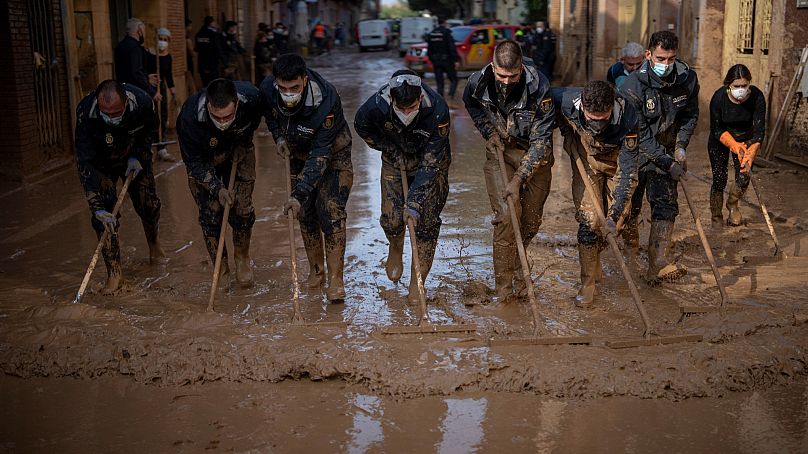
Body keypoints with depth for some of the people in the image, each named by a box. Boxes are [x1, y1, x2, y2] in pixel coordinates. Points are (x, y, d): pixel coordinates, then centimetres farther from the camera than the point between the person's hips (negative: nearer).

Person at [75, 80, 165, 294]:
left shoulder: (142, 101, -31)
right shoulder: (85, 113, -38)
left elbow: (149, 130, -5)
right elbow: (85, 164, -38)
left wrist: (138, 156, -16)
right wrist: (98, 208, -44)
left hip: (134, 158, 2)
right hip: (101, 162, -2)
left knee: (148, 204, 5)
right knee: (103, 216, -15)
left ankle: (153, 242, 38)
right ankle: (114, 273, -6)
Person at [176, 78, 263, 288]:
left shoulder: (251, 97, -33)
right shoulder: (190, 117, -39)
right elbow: (194, 161, -24)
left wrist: (242, 144, -8)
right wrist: (217, 188, -31)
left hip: (238, 151, 2)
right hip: (203, 160, -1)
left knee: (242, 209, -3)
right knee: (210, 213, -4)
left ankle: (242, 257, 23)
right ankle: (221, 269, 15)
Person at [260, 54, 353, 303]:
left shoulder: (326, 101, -39)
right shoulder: (268, 88, -23)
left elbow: (321, 154, -37)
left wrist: (299, 194, -41)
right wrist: (278, 137, -11)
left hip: (333, 154, -5)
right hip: (299, 153, 5)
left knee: (331, 212, -15)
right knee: (305, 213, 7)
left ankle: (335, 278, -9)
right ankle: (315, 269, 23)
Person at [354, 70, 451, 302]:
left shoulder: (437, 109, -35)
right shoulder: (376, 105, -30)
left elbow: (431, 163, -32)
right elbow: (362, 127, -4)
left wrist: (415, 201, -34)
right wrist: (390, 150, -9)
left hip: (431, 163, -1)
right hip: (395, 159, 2)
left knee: (427, 220, -7)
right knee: (391, 217, -7)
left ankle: (417, 283, 6)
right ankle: (396, 250, 30)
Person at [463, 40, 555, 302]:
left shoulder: (539, 88, -28)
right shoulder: (479, 82, -18)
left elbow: (541, 140, -24)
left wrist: (519, 178, -28)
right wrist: (489, 132, -3)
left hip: (534, 154, 0)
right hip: (500, 150, 1)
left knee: (532, 219, 4)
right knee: (506, 214, -14)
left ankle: (515, 265, 32)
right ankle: (504, 283, -5)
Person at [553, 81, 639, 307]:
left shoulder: (627, 117, -38)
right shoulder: (568, 101, -35)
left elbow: (628, 172, -35)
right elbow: (549, 96, -8)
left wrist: (615, 215, -40)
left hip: (617, 163, 0)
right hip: (586, 160, 0)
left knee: (614, 222, 2)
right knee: (589, 220, -11)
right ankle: (588, 283, 0)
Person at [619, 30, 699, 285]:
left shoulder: (687, 79, -9)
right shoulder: (633, 86, -23)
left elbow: (690, 115, 9)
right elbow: (639, 133, -21)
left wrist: (680, 147, -3)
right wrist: (668, 162, -22)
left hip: (667, 149, 3)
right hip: (636, 150, -3)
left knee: (666, 204, -11)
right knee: (631, 203, 8)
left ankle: (658, 265, -16)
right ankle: (629, 227, 45)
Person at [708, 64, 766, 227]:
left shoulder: (757, 97, -26)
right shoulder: (719, 97, -29)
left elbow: (759, 128, -26)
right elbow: (716, 129, -19)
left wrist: (751, 153, -41)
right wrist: (734, 145, -33)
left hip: (745, 138, 2)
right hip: (720, 140, -1)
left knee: (744, 176, -11)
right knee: (719, 179, -3)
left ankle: (733, 204, 20)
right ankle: (716, 220, 15)